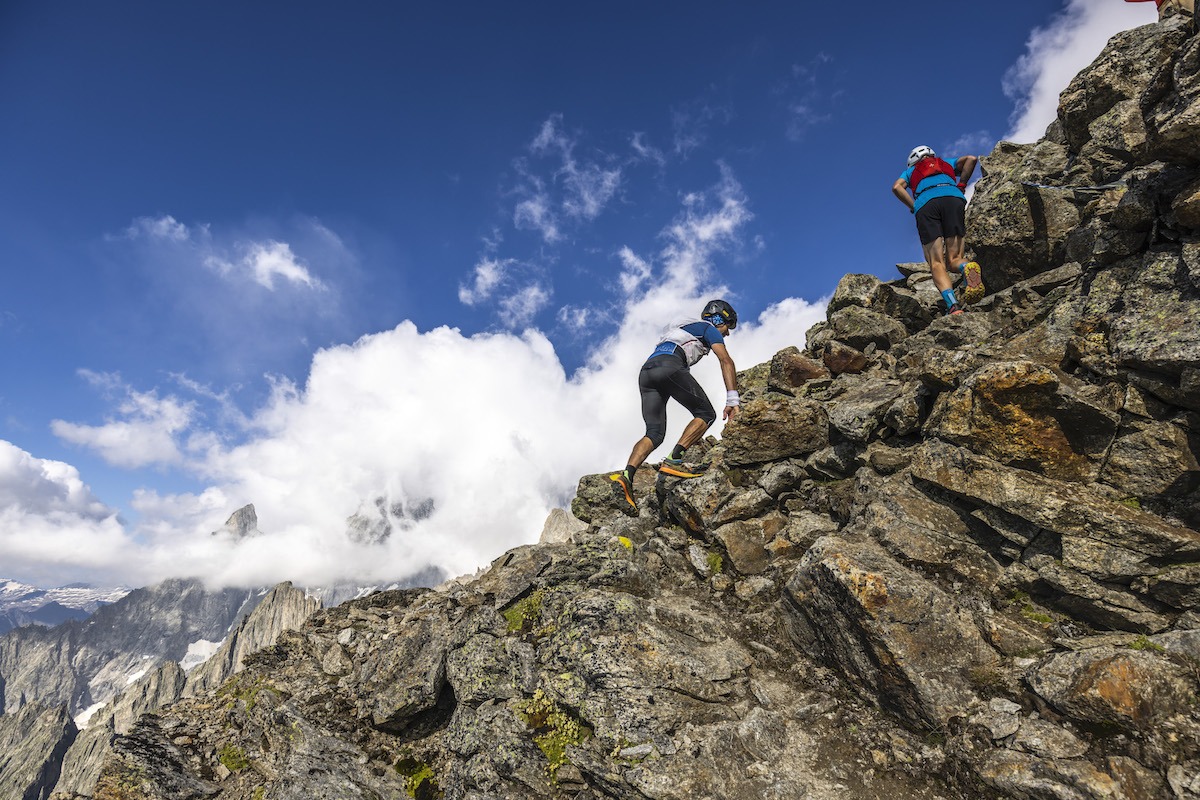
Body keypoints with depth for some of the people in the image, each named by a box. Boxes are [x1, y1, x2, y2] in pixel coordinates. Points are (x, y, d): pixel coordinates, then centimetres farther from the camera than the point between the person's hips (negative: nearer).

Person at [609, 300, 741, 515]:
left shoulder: (681, 327, 42)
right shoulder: (708, 328, 18)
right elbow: (726, 361, 3)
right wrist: (732, 400, -3)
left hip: (645, 372, 8)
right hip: (669, 365, -7)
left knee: (655, 433, 1)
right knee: (706, 414, 2)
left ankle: (626, 475, -19)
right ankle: (673, 460, -14)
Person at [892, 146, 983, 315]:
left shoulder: (910, 171, 34)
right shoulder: (947, 164, 39)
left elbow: (897, 187, 13)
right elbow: (971, 159, 19)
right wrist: (960, 186, 23)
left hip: (925, 203, -1)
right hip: (953, 197, 1)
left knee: (937, 264, -10)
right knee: (955, 258, 2)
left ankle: (952, 304, -36)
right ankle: (969, 269, -37)